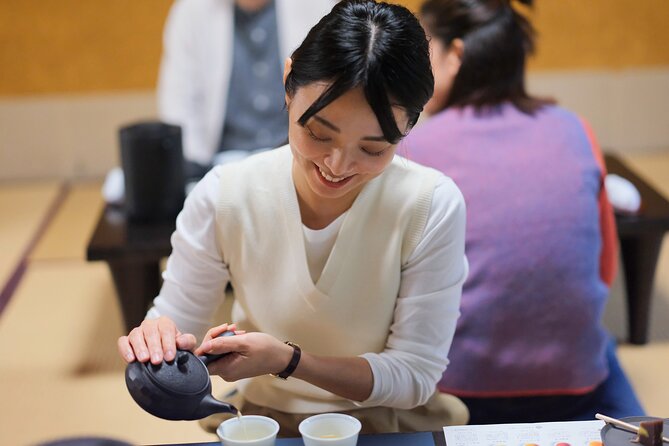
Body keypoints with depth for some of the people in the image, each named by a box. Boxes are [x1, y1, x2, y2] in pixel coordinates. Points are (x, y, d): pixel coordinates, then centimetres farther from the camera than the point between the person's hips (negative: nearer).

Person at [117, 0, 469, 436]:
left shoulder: (432, 207, -17)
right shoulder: (223, 196, -14)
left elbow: (416, 376, -12)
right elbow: (176, 326, -4)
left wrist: (288, 360, -24)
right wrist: (155, 344, -26)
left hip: (394, 424, -1)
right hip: (270, 423, 2)